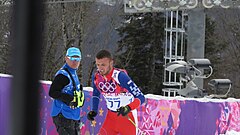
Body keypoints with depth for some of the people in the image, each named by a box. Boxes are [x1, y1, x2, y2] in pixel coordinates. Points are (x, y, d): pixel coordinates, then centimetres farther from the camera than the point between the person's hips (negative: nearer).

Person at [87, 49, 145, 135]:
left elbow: (141, 98, -27)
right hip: (111, 117, 5)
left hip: (127, 116, -5)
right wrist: (94, 111, 6)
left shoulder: (120, 76, -25)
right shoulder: (96, 77, -7)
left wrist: (128, 108, -42)